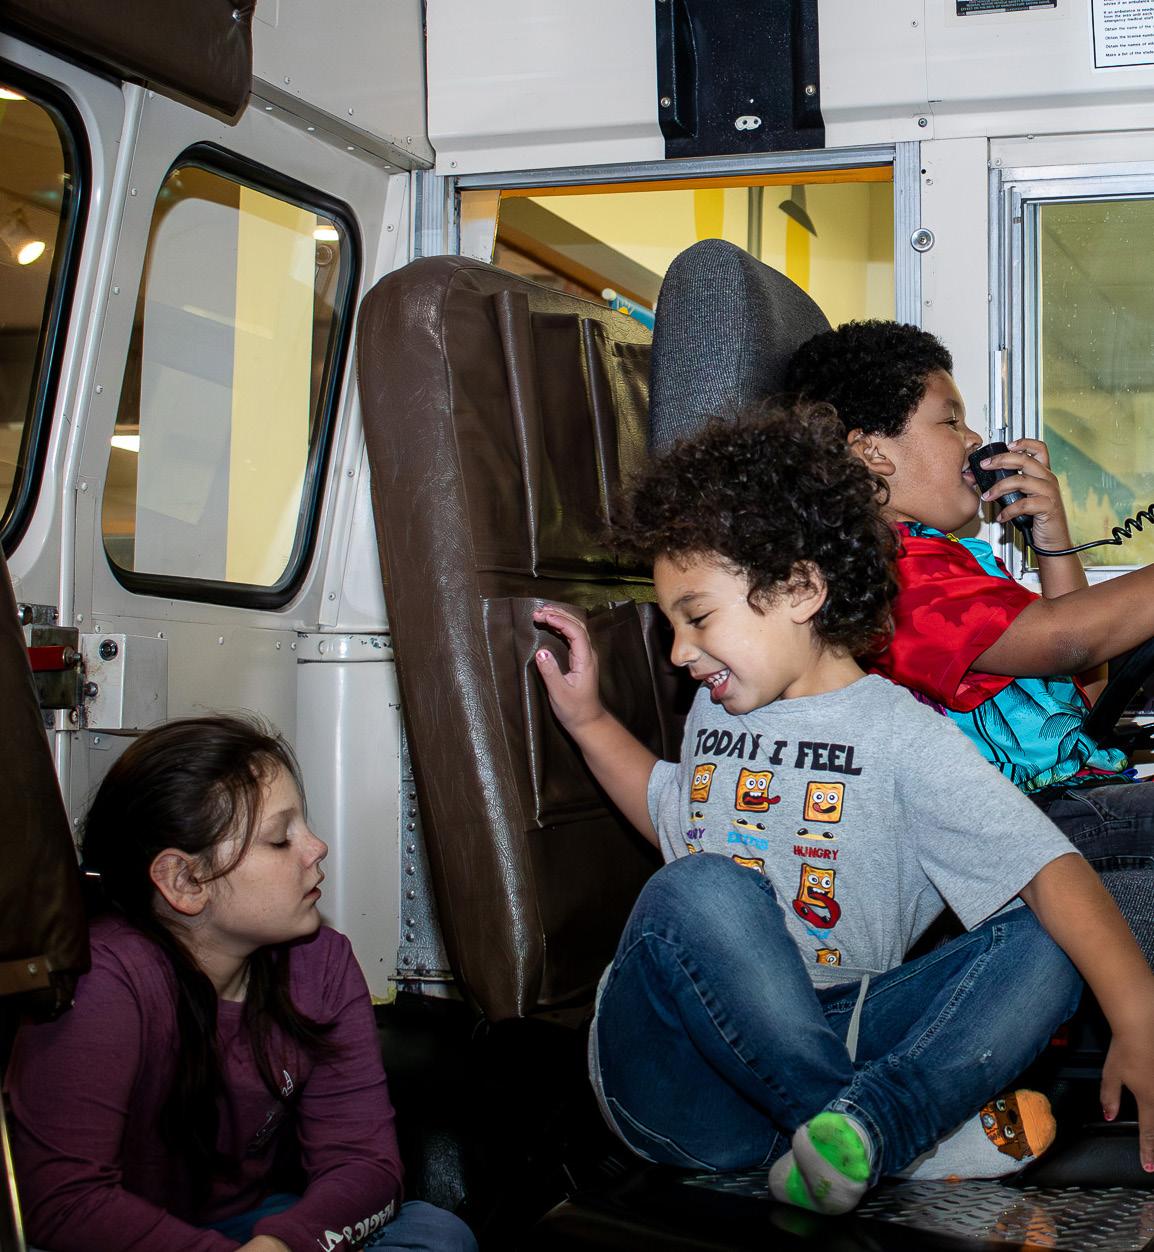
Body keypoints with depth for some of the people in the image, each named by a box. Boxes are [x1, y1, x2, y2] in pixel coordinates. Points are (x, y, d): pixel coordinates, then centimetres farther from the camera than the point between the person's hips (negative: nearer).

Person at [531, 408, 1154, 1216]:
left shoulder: (901, 733, -3)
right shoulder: (715, 713, 15)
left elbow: (1046, 864, -15)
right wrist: (590, 721, 25)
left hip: (827, 1042, -2)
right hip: (683, 1078, 2)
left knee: (1039, 952, -20)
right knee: (699, 889, -29)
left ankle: (857, 1129, -42)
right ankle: (912, 1131, -19)